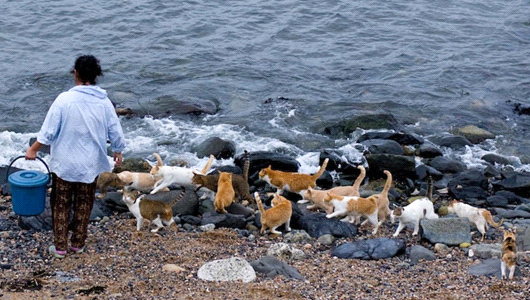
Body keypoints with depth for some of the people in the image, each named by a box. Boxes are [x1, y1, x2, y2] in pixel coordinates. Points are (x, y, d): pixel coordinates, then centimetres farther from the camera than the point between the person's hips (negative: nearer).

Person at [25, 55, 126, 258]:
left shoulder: (65, 99, -16)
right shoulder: (104, 102, -6)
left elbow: (48, 131, -13)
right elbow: (115, 132, 1)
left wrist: (33, 150, 1)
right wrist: (118, 151, 19)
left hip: (64, 162, -3)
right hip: (90, 164, 3)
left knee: (61, 204, 11)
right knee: (84, 204, 17)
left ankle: (60, 247, 16)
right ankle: (78, 244, 26)